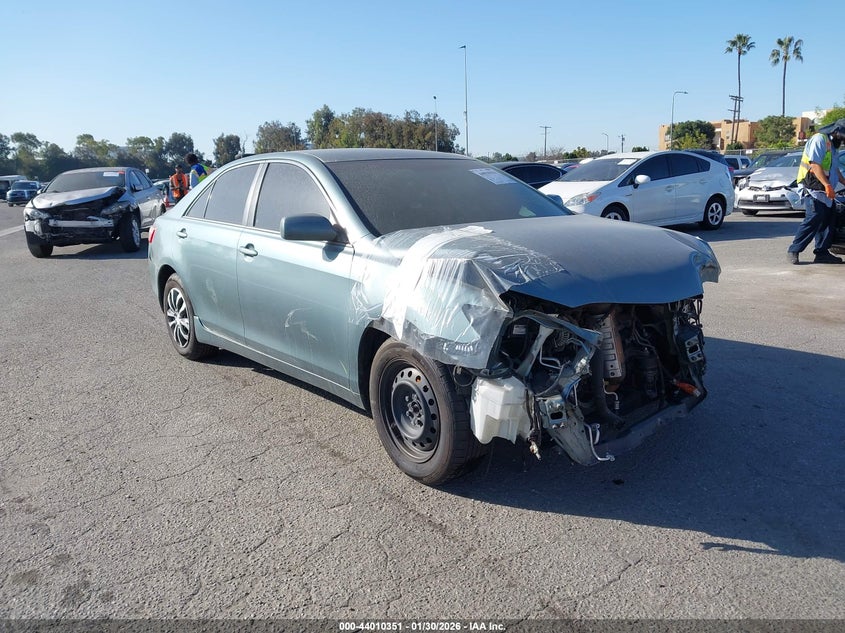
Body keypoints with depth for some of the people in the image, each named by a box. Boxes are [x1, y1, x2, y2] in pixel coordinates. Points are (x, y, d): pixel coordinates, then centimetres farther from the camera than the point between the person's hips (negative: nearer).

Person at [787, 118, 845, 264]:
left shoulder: (833, 145, 24)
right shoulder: (819, 139, -7)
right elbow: (815, 165, -19)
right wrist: (827, 185, -25)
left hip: (825, 192, 10)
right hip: (813, 189, -10)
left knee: (829, 221, 4)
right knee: (814, 219, -18)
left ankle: (822, 253, 7)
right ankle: (793, 251, -13)